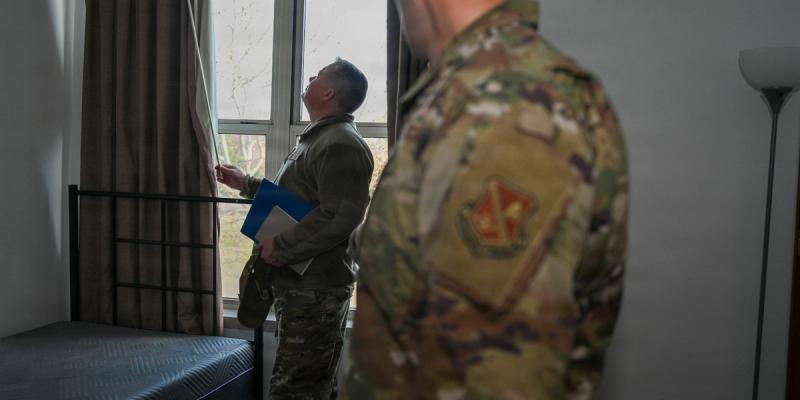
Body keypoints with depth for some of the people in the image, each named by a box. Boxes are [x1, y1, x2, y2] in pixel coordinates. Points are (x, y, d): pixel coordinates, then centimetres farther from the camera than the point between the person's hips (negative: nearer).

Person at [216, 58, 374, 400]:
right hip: (304, 285, 11)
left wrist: (281, 247, -21)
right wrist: (246, 184, 22)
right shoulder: (318, 138, 19)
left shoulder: (340, 144, -17)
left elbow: (339, 217, -27)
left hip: (315, 290, -11)